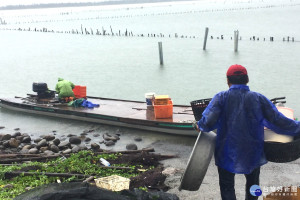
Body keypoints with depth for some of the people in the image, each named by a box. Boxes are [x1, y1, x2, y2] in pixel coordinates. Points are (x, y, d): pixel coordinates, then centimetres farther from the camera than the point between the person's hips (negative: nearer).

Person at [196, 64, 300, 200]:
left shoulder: (221, 98, -12)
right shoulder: (259, 99, -8)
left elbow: (208, 122, -22)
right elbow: (279, 122, -9)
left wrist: (200, 126, -1)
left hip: (227, 154, -2)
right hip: (253, 153, 2)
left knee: (227, 186, 13)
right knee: (253, 184, 26)